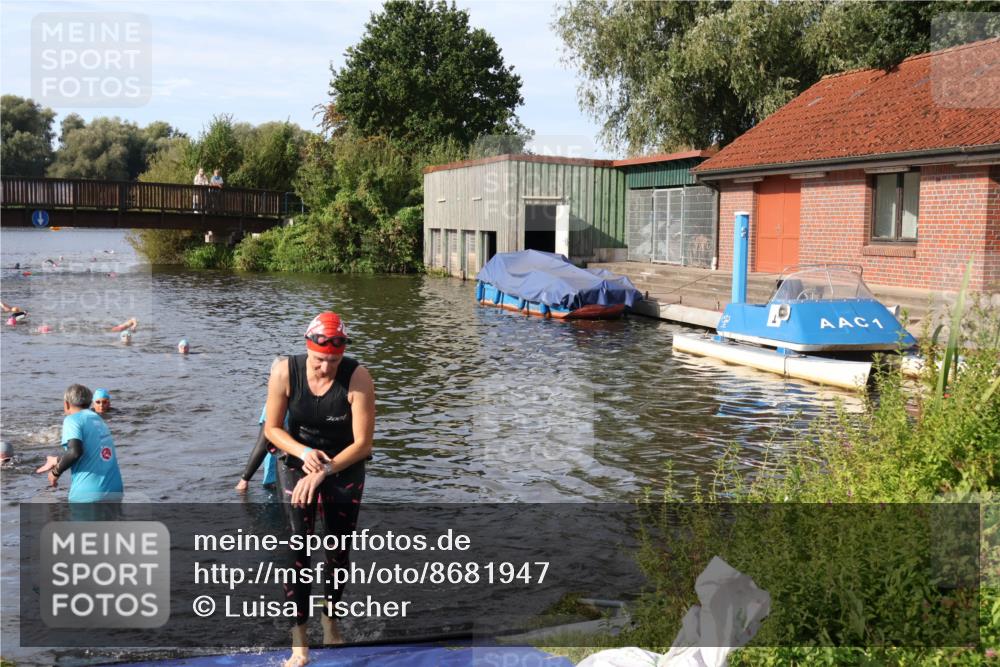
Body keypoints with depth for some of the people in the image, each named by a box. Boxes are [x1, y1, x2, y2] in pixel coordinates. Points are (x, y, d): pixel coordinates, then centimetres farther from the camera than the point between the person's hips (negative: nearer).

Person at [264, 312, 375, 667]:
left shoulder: (358, 378, -24)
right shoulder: (285, 372, -19)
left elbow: (363, 443, -20)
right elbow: (272, 429, -7)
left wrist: (323, 471, -28)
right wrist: (304, 453, -24)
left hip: (345, 468, 0)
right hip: (297, 464, 0)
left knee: (338, 550, 10)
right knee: (298, 547, -10)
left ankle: (330, 619, 33)